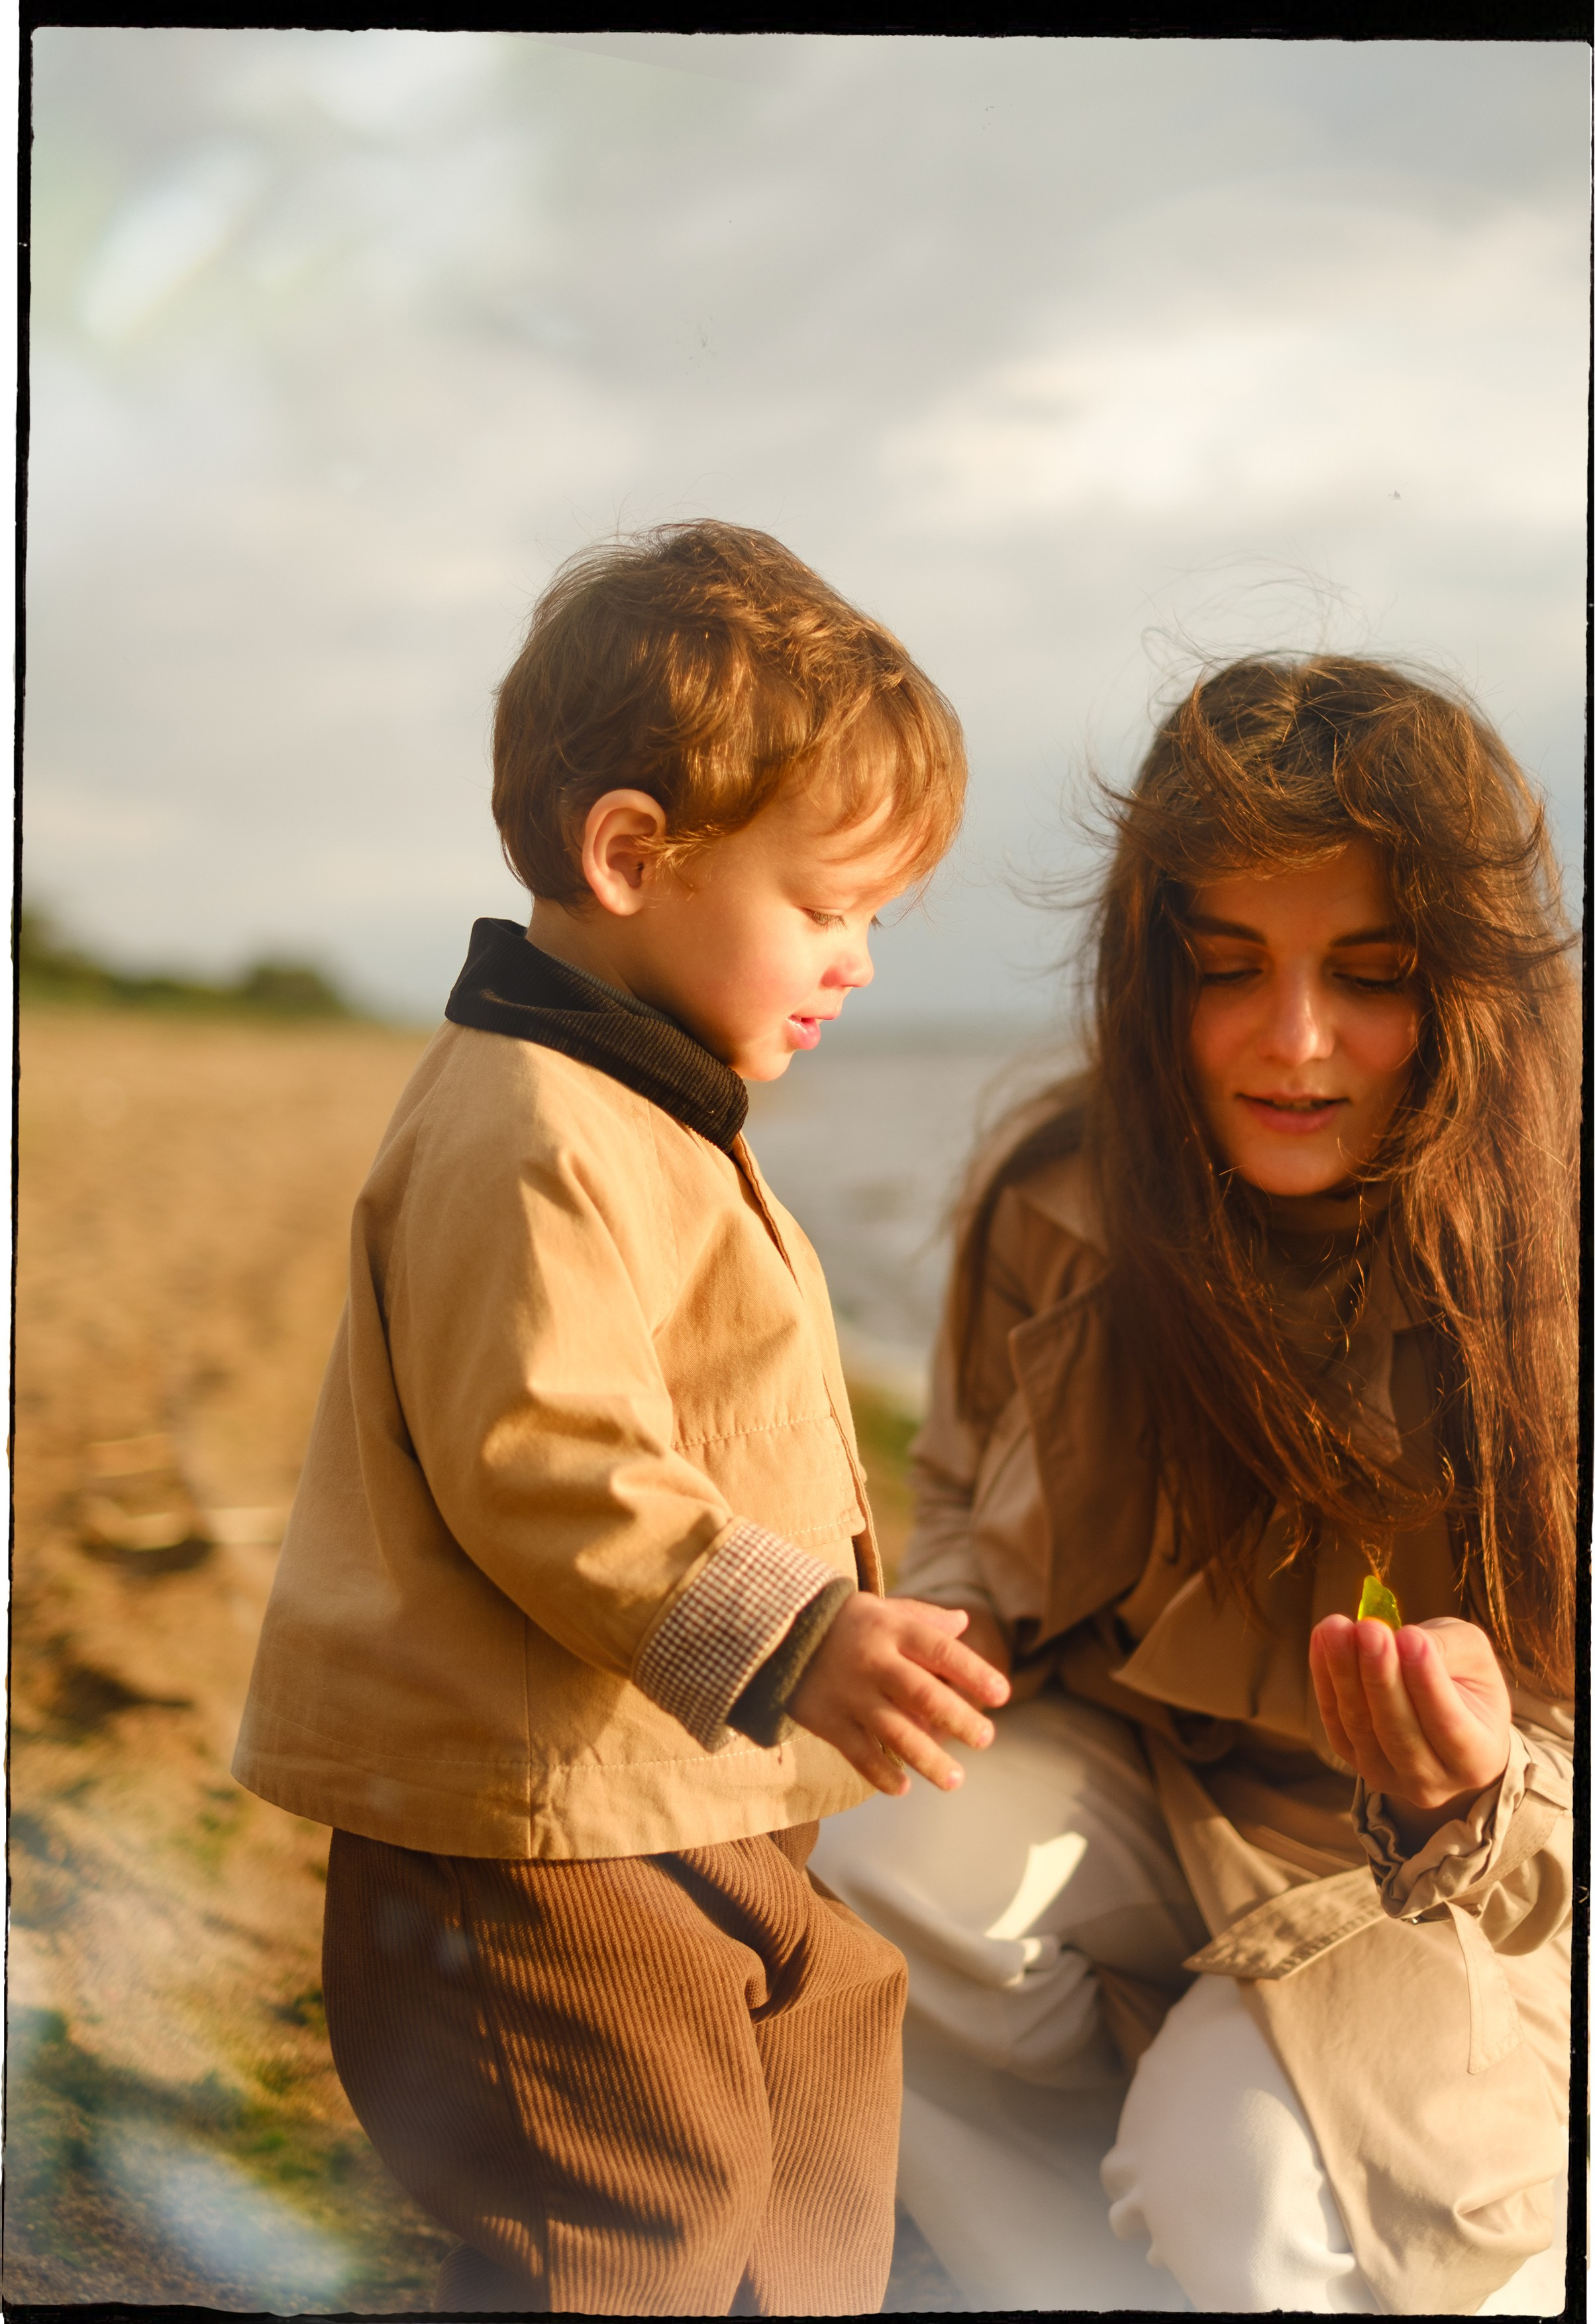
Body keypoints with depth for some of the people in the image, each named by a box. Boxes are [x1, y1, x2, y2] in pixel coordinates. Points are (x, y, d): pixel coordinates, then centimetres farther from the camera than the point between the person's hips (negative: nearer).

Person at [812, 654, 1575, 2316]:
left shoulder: (1538, 1285, -21)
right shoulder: (1059, 1199, -11)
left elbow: (1552, 1835, -16)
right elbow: (968, 1494, 11)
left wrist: (1467, 1794, -40)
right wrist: (950, 1629, -12)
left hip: (1459, 1895, -3)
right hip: (1139, 1773, 4)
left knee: (1239, 2191, -28)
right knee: (882, 1891, -26)